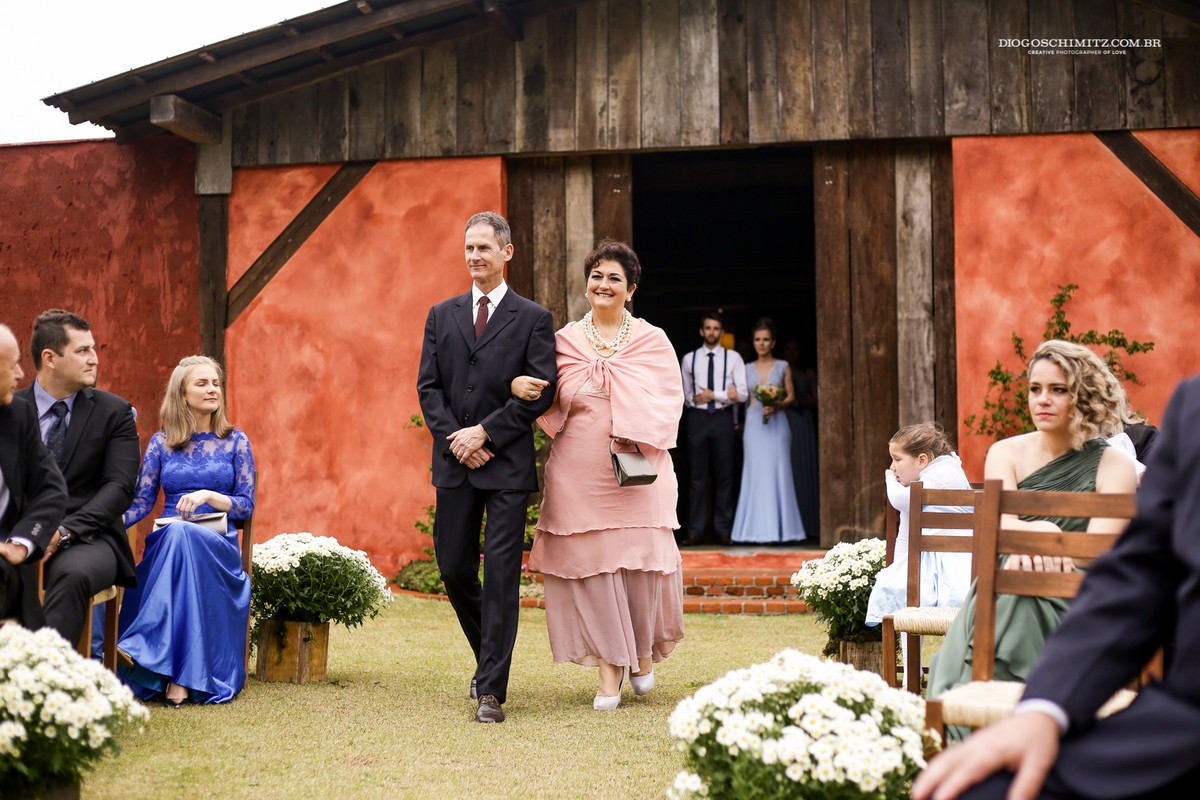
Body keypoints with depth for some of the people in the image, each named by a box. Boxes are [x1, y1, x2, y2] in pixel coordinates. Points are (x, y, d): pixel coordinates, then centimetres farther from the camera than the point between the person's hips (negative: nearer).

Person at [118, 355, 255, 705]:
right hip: (166, 541, 1)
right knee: (176, 532, -37)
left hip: (218, 546, -1)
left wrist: (208, 496, -11)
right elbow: (142, 501, 8)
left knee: (182, 534, -36)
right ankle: (179, 676, -42)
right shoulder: (161, 442, 14)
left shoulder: (235, 441, 12)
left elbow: (246, 506, 7)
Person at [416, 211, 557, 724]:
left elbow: (541, 391, -5)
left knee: (501, 575, -6)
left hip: (508, 466, -4)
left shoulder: (533, 319, 3)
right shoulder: (442, 316, 13)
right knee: (454, 570, 7)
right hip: (454, 464, 4)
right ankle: (489, 657, 31)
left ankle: (492, 691, -2)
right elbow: (428, 387, 8)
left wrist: (485, 432, -12)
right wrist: (455, 439, -8)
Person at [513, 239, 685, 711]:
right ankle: (610, 668, 10)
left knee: (639, 560, -5)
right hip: (579, 472, 1)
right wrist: (518, 385, -14)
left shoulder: (652, 341, 7)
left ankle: (643, 651, 22)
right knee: (590, 563, -2)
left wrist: (639, 439, -14)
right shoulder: (564, 341, 9)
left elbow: (668, 403, 2)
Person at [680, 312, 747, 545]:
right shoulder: (689, 360, 10)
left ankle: (723, 530, 5)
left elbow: (742, 394, 0)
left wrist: (714, 395, -9)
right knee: (697, 477, -1)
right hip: (697, 419, 1)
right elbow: (686, 396, 10)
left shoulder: (733, 358, 7)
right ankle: (695, 531, 1)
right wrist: (725, 394, -1)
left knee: (724, 477, 1)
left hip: (723, 419, 0)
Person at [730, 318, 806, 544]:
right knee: (754, 473, -3)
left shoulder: (783, 367, 7)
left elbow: (791, 397, 5)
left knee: (777, 472, -5)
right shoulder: (747, 369, 11)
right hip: (753, 424, 1)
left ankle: (776, 529, -1)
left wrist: (776, 407, -12)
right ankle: (755, 528, 0)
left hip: (777, 424, -1)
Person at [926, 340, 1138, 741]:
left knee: (1015, 601, -35)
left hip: (1075, 601, -2)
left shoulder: (1114, 466, 5)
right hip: (1005, 590, 2)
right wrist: (1039, 532, -30)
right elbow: (999, 524, -4)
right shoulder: (1005, 453, 13)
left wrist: (1028, 551, -28)